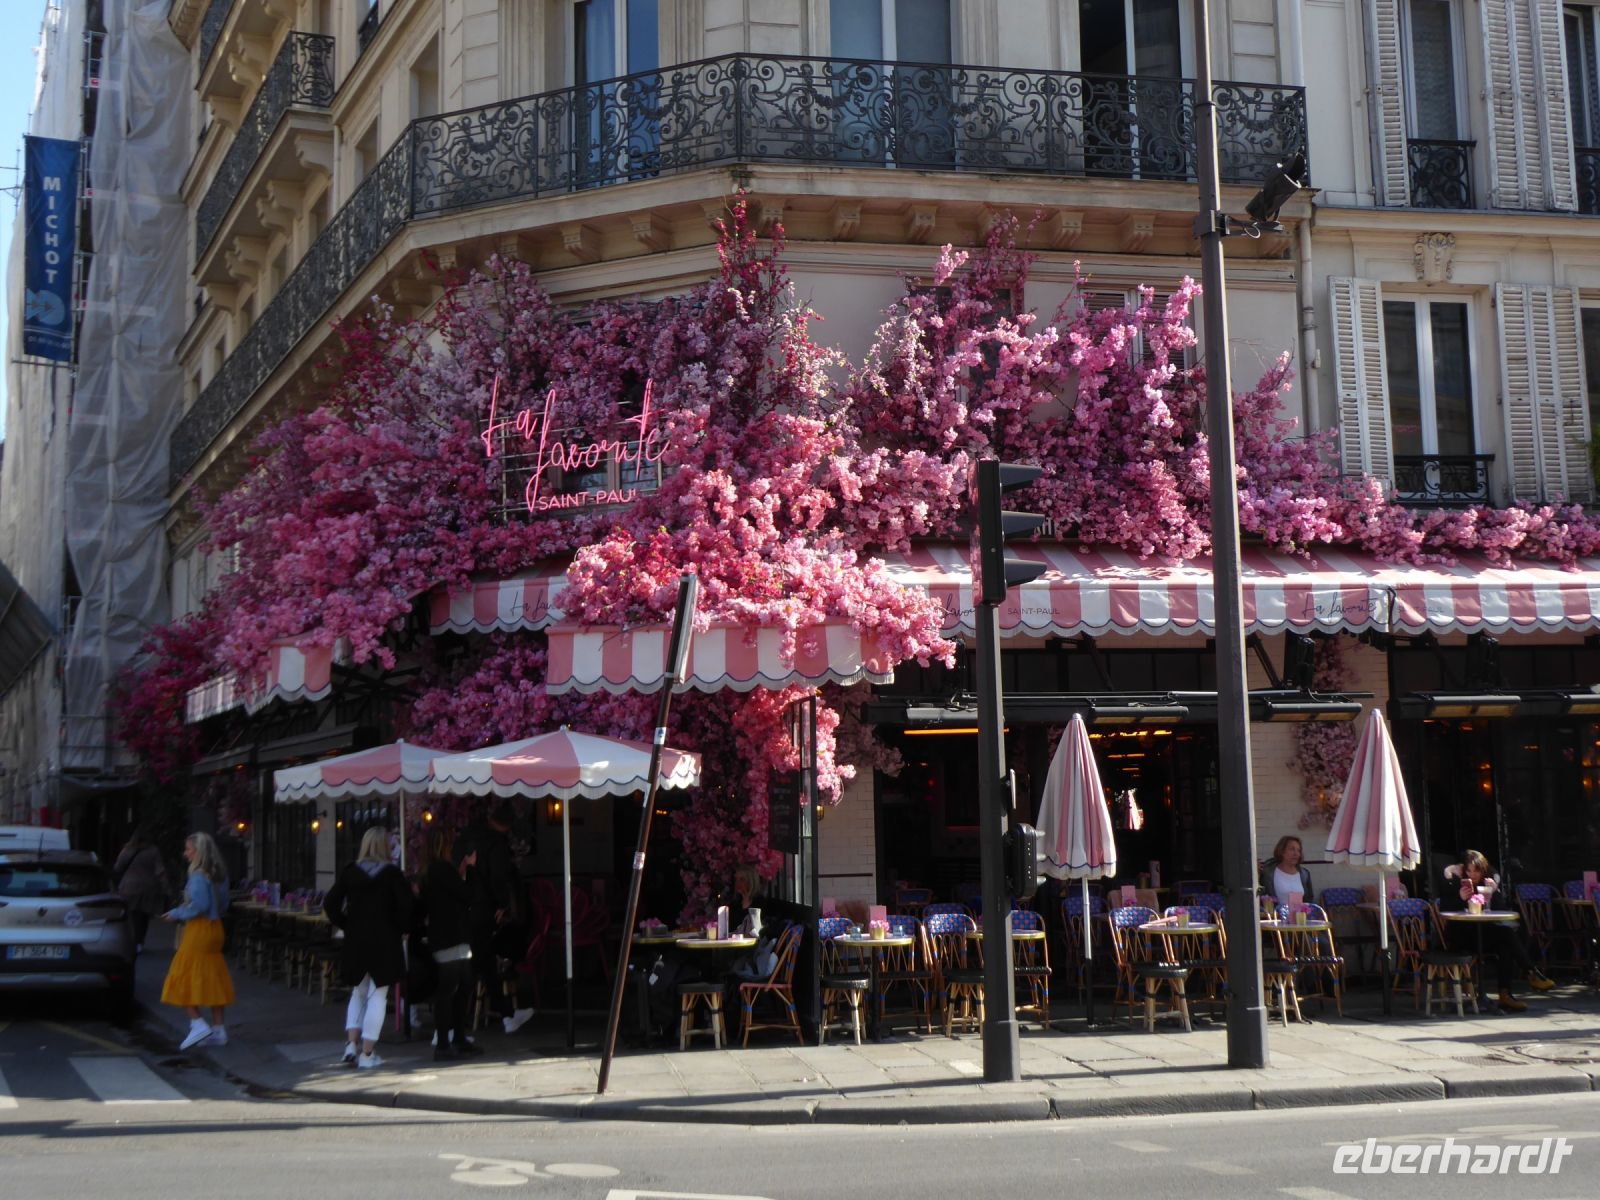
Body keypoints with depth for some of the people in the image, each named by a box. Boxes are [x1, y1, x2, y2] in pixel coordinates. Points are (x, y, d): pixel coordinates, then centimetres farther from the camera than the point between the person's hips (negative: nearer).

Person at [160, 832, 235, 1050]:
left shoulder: (199, 876, -16)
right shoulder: (220, 876, 10)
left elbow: (199, 904, -23)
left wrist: (177, 913, -9)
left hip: (198, 929, -8)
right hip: (215, 928, 9)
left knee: (185, 978, 0)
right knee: (213, 978, 11)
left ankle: (197, 1023, -8)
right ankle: (218, 1029, 12)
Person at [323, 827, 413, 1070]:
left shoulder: (350, 871, 2)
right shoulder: (392, 873, -7)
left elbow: (330, 903, -1)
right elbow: (405, 906, -13)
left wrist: (346, 925, 8)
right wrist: (400, 930, 2)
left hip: (355, 941, 3)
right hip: (384, 942, -3)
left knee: (358, 993, 18)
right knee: (377, 995, 3)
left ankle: (351, 1044, 5)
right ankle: (367, 1054, 0)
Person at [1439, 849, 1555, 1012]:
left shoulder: (1491, 880, 11)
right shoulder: (1454, 882, -1)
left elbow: (1501, 909, 6)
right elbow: (1443, 910, -7)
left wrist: (1495, 891, -12)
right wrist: (1460, 899, -22)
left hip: (1485, 931, 5)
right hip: (1461, 935, -5)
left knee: (1505, 946, -29)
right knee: (1507, 933, -27)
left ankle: (1505, 994, -28)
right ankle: (1532, 973, -22)